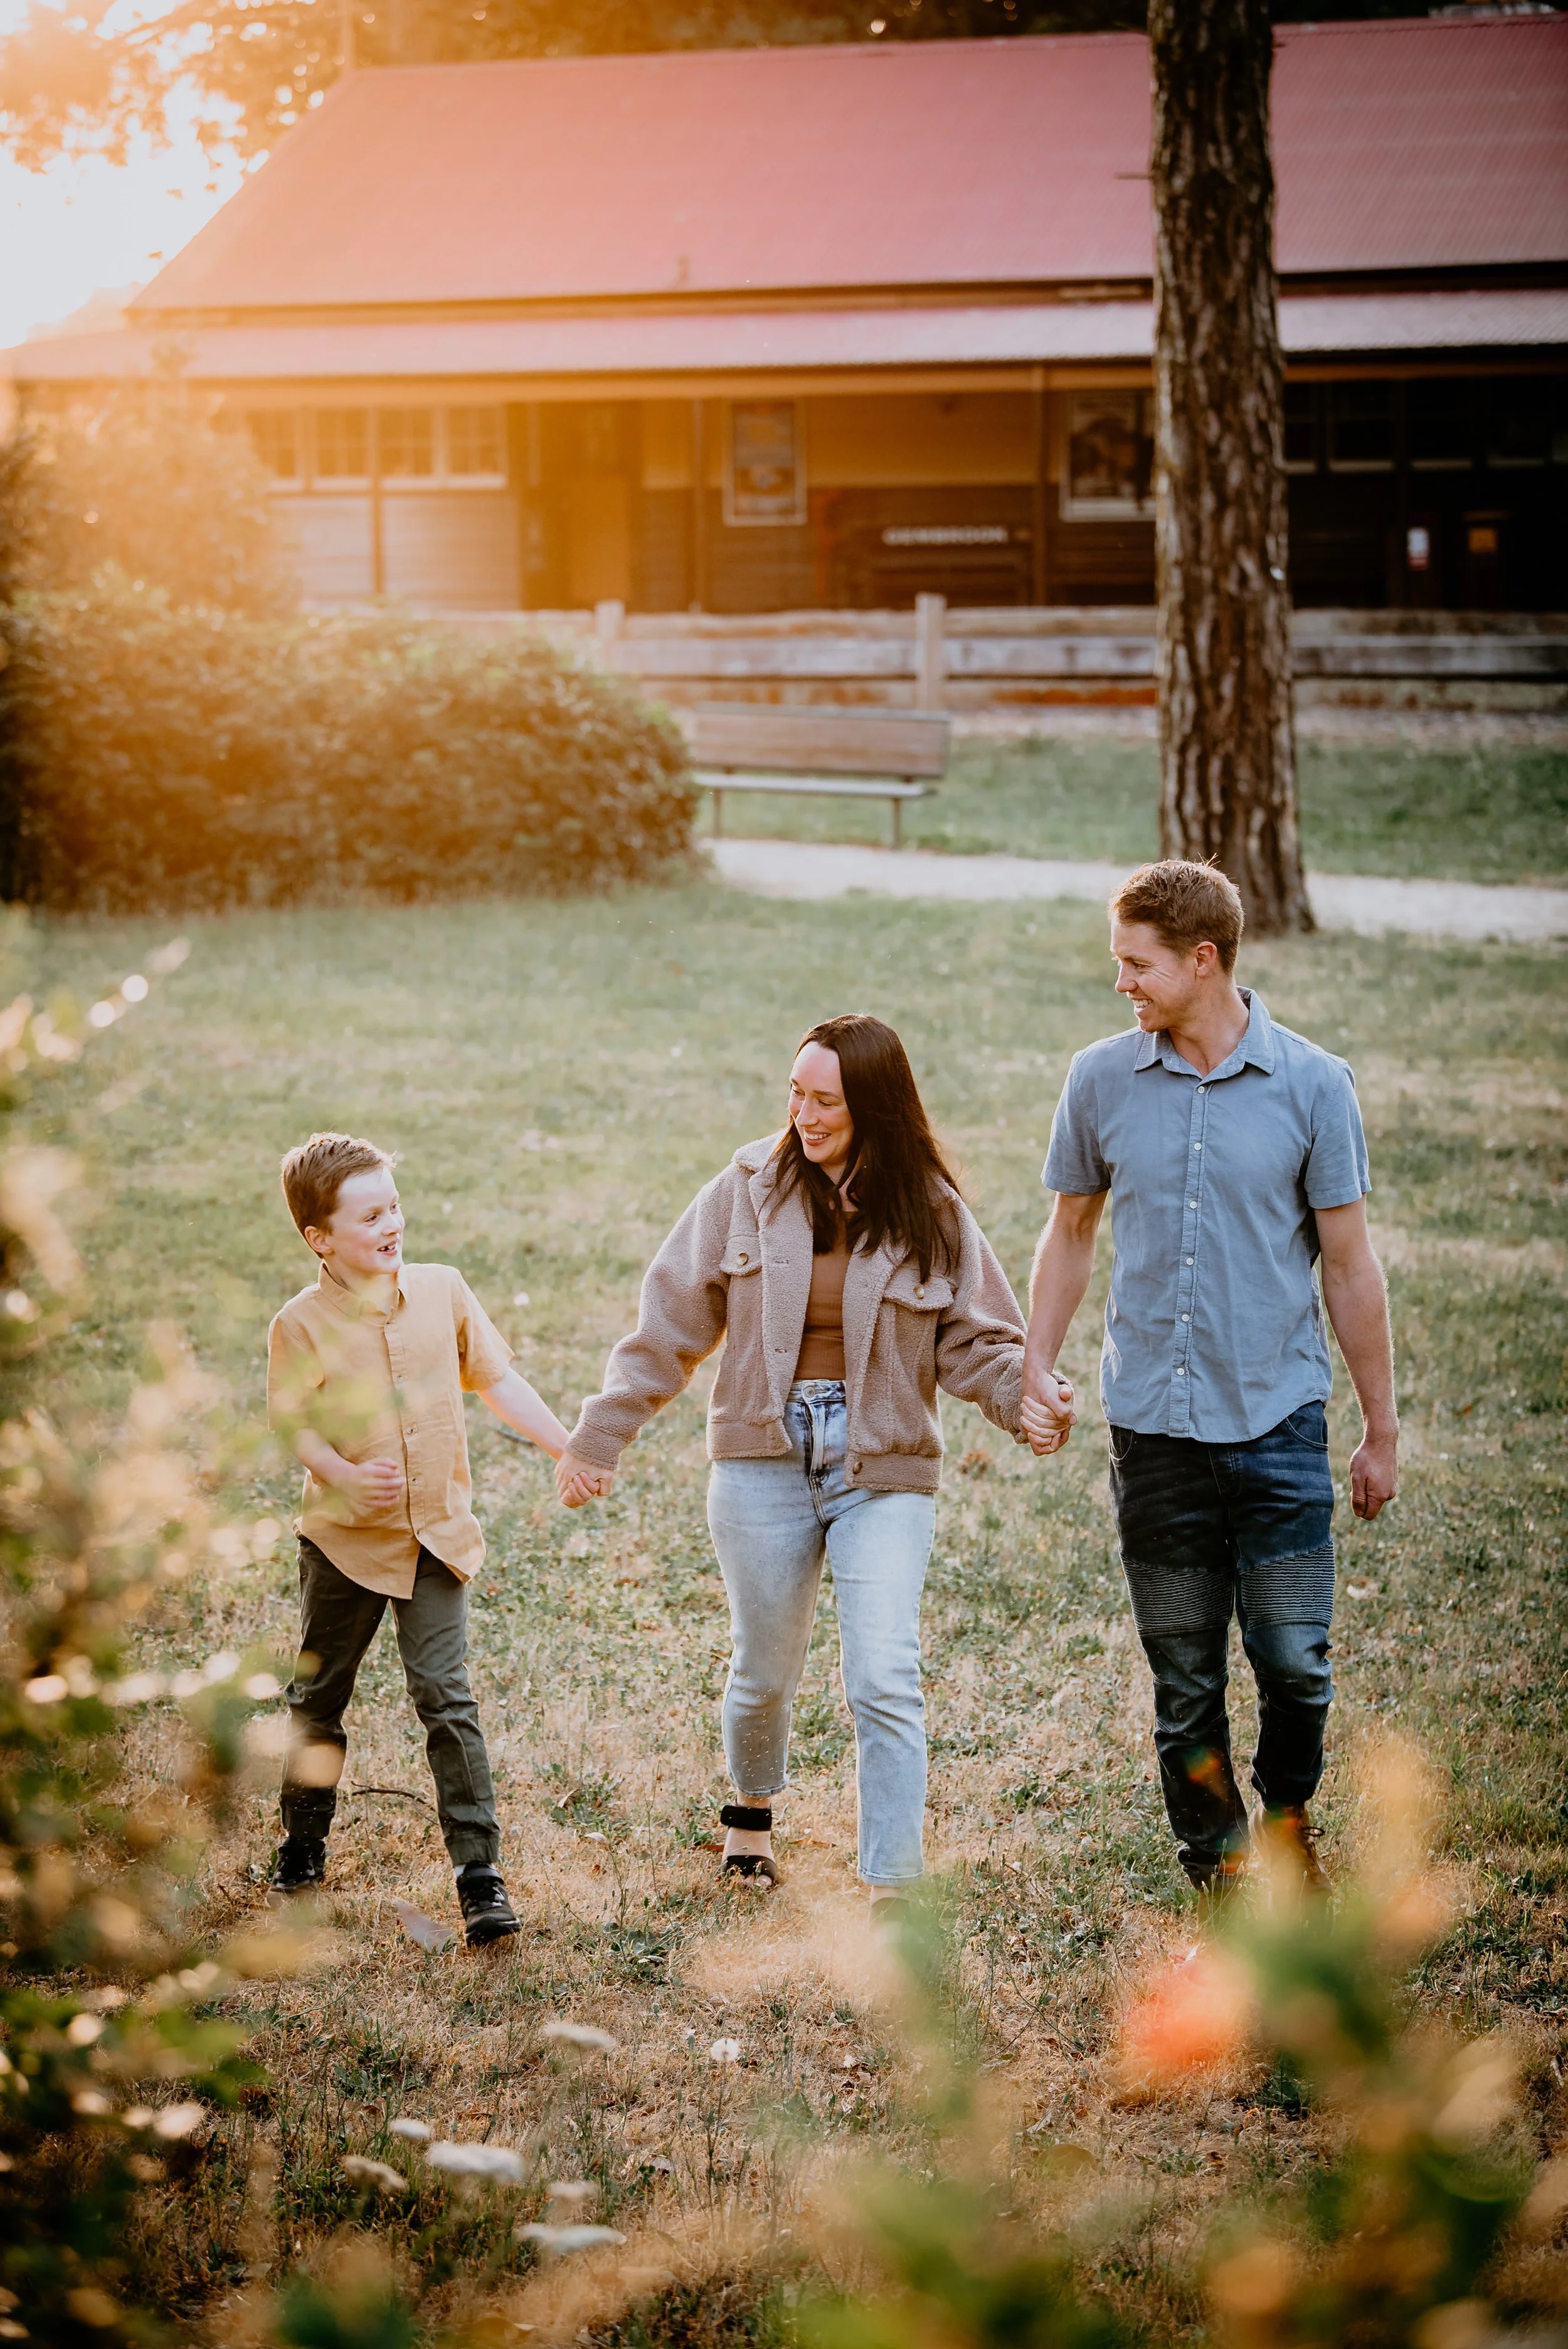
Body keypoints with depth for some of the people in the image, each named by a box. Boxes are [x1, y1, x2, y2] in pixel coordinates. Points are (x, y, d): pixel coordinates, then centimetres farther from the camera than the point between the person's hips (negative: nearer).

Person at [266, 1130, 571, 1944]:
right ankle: (304, 1837, 36)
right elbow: (291, 1423, -7)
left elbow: (497, 1380, 9)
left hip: (435, 1536, 1)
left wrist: (570, 1448, 6)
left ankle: (480, 1870, -5)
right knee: (320, 1692, 15)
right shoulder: (303, 1325, -12)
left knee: (445, 1695, -7)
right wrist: (343, 1474, -25)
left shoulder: (443, 1291, -2)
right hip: (345, 1540, -1)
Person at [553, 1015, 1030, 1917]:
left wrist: (1027, 1397, -21)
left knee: (886, 1683, -12)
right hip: (764, 1462, 1)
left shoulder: (931, 1214, -2)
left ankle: (893, 1895, -7)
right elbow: (672, 1321, 1)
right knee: (766, 1672, 14)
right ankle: (753, 1807, 45)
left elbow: (975, 1340, 1)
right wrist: (600, 1437, 0)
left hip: (884, 1471, -1)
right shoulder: (750, 1190, -2)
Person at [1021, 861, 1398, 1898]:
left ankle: (1288, 1814, 26)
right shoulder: (1102, 1080, 2)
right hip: (1153, 1423, 2)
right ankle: (1220, 1868, 20)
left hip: (1280, 1421, -2)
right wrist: (1037, 1372, 10)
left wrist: (1382, 1431, 4)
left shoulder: (1313, 1085, -4)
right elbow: (1071, 1233, 16)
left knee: (1293, 1659, -3)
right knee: (1184, 1676, 6)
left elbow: (1349, 1265, 1)